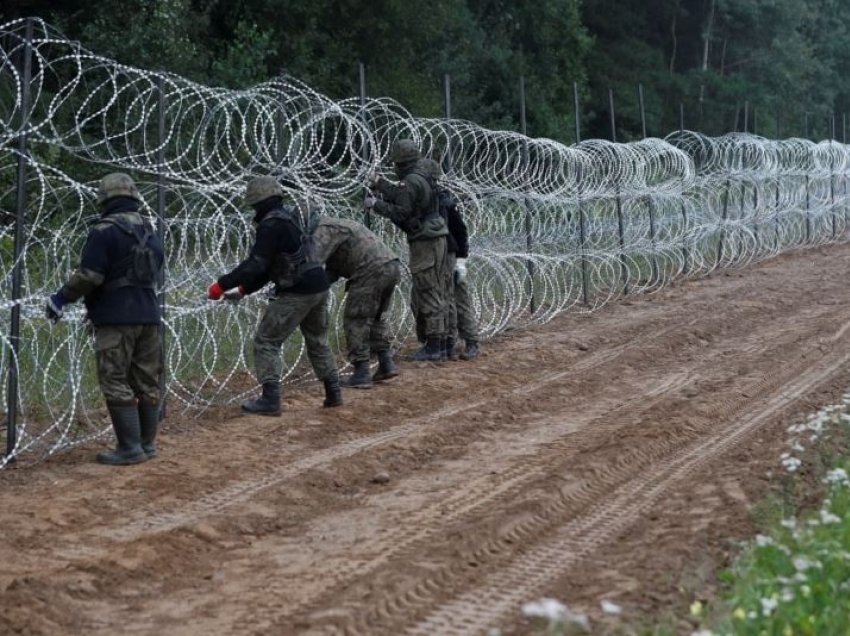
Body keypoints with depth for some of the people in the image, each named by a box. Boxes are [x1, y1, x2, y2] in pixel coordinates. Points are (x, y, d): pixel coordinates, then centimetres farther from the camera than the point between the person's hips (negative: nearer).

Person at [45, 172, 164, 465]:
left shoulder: (104, 231, -11)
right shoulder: (149, 233, 13)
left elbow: (88, 276, -16)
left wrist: (61, 299, -5)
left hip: (116, 319, -7)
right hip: (149, 316, 7)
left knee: (116, 383, -4)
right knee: (147, 383, 12)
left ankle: (130, 448, -8)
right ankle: (147, 443, 16)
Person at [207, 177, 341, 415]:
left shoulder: (271, 225, -13)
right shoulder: (290, 218, 17)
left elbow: (255, 265, -20)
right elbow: (268, 267, 19)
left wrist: (222, 285, -16)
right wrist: (243, 289, 16)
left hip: (297, 293, -9)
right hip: (320, 287, 9)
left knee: (266, 341, -1)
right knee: (317, 340, 25)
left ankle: (270, 399, -6)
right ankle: (333, 392, 27)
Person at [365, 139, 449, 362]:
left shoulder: (410, 182, -15)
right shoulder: (423, 178, 14)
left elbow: (401, 212, -19)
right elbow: (402, 199, 24)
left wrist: (376, 205, -8)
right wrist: (381, 184, 32)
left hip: (424, 242, -10)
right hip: (436, 241, 10)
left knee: (428, 295, -7)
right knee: (436, 294, 13)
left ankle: (433, 347, -7)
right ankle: (437, 342, 17)